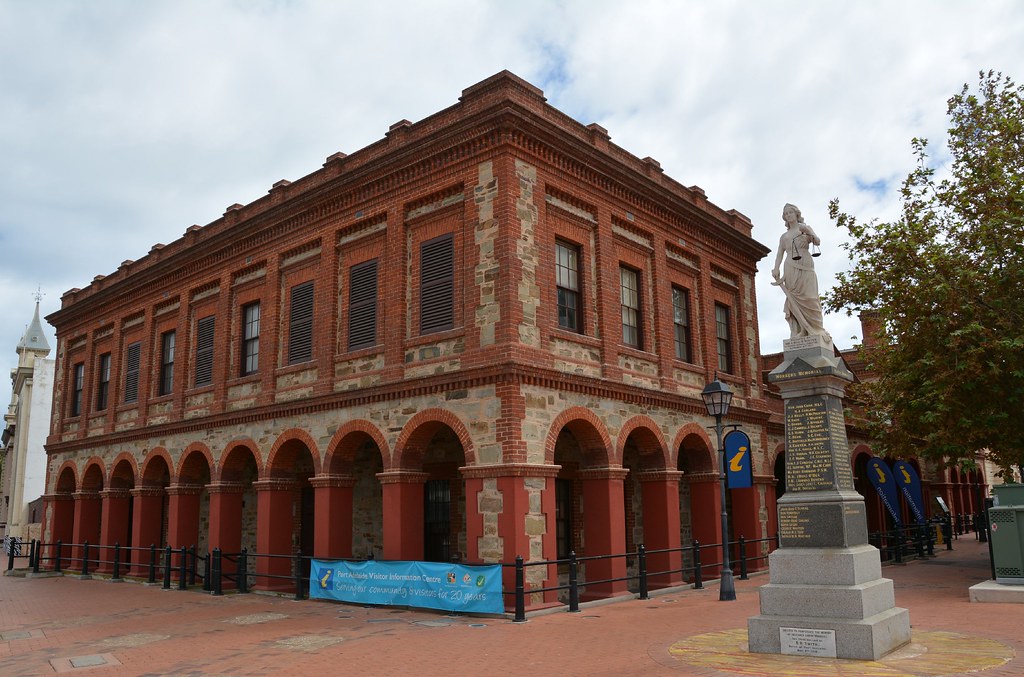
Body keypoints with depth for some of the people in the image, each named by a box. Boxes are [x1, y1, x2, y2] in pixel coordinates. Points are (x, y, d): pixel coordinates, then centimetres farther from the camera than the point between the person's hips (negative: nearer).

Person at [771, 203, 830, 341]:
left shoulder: (805, 228, 17)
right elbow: (780, 254, 13)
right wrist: (776, 268, -3)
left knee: (808, 297, -12)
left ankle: (816, 331, -12)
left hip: (805, 267, -2)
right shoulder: (784, 236, 22)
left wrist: (808, 232, -14)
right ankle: (799, 332, -14)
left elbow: (817, 242, 2)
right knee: (794, 299, -10)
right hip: (790, 268, 2)